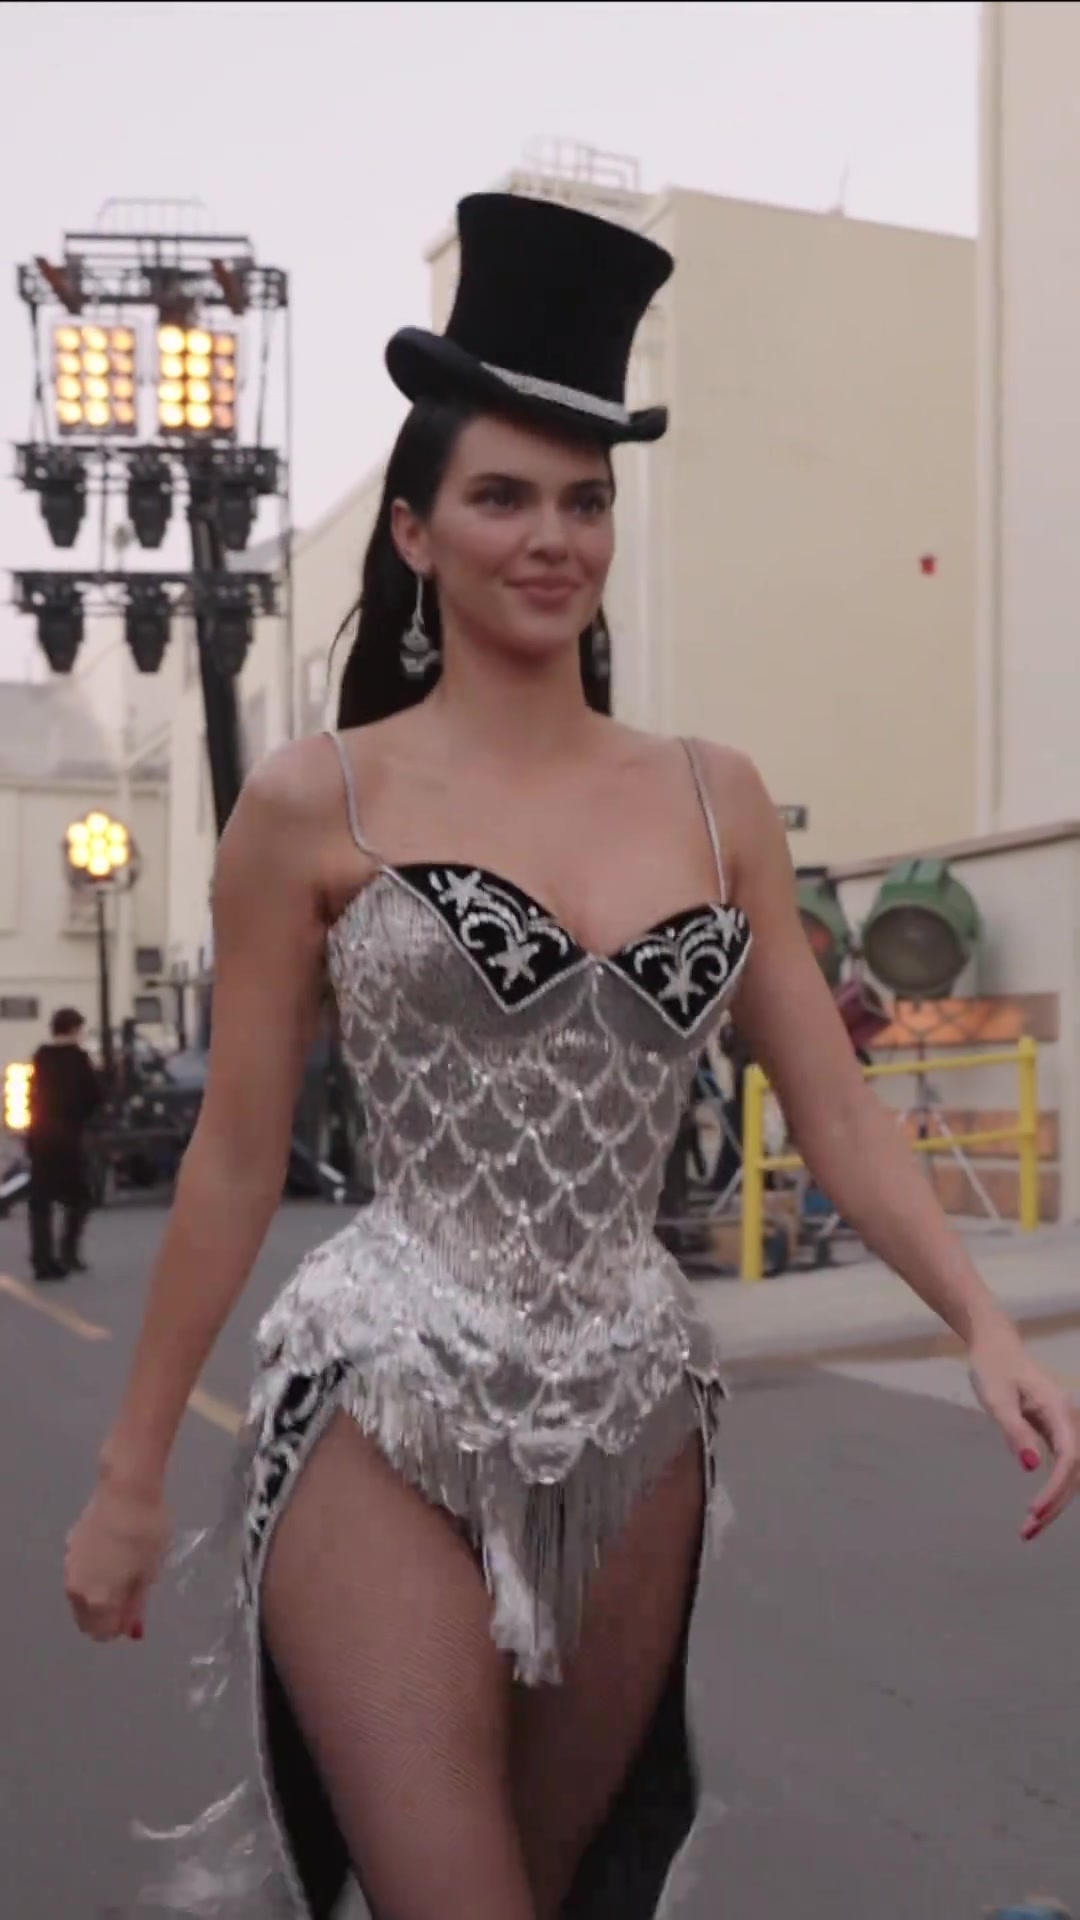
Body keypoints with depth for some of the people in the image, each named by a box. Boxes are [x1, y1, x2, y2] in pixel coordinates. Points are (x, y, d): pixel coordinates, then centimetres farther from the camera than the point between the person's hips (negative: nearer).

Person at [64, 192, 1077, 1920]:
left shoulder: (713, 797, 6)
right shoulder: (318, 804, -3)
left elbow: (836, 1111, 5)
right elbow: (236, 1159, 0)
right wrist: (130, 1472, 2)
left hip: (635, 1426, 4)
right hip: (388, 1413, -4)